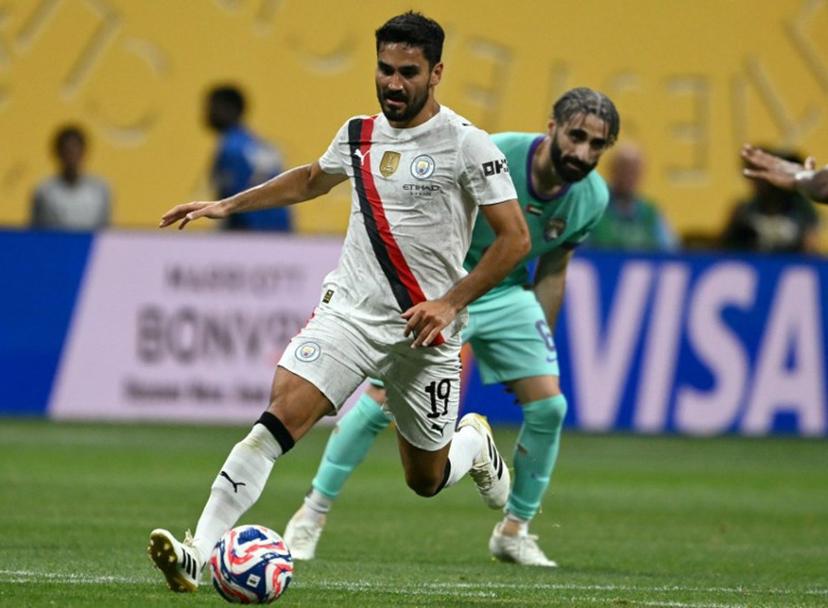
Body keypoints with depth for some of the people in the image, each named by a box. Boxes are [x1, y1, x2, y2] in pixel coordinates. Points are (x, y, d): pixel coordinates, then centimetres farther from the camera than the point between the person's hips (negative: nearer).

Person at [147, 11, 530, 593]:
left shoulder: (467, 145, -9)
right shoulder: (358, 135, 7)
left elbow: (515, 238, -9)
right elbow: (312, 179, 30)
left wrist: (451, 302, -16)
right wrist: (228, 205, 26)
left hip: (425, 329, -3)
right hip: (349, 310, 3)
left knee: (426, 480, 11)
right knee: (281, 417, -21)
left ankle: (475, 442, 49)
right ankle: (197, 554, -28)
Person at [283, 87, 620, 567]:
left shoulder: (592, 198, -9)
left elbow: (552, 271, 6)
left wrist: (541, 344, 9)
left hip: (508, 294, 5)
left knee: (549, 404, -7)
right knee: (385, 398, -13)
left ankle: (515, 531, 10)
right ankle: (312, 515, 1)